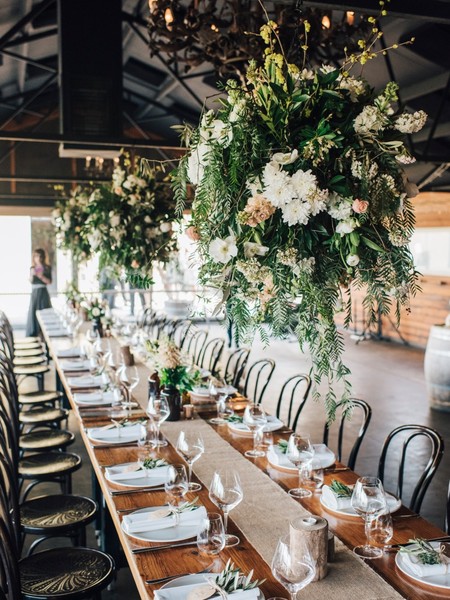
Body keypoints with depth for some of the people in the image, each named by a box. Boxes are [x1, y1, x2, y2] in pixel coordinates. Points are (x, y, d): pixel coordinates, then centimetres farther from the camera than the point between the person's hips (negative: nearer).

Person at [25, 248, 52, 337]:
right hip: (34, 292, 3)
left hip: (43, 292, -3)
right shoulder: (32, 268, 10)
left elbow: (49, 281, -6)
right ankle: (33, 335, 5)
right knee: (33, 312, 1)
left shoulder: (47, 268, 0)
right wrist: (32, 274, -16)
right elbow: (31, 281, 1)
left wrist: (41, 276, -19)